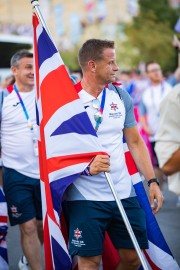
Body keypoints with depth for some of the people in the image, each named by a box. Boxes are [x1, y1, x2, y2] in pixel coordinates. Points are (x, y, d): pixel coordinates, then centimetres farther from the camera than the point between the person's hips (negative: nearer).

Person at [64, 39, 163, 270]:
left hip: (123, 193, 5)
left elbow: (135, 142, 12)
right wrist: (87, 168, -23)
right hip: (85, 196, -5)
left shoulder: (121, 97, 7)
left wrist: (152, 181, 3)